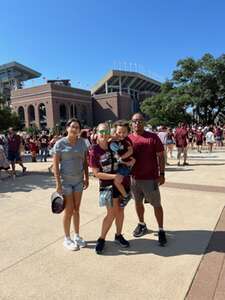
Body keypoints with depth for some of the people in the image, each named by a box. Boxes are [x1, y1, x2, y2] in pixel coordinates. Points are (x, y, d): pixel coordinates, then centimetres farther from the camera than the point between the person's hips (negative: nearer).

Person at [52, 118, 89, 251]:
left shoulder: (82, 142, 2)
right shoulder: (60, 143, -10)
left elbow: (85, 162, 8)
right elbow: (55, 164, -11)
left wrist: (86, 178, 5)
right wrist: (58, 183, -15)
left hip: (79, 180, 4)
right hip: (65, 180, -4)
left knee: (77, 210, 13)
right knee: (69, 211, 3)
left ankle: (77, 236, 30)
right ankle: (67, 239, 23)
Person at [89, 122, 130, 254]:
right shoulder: (94, 151, -14)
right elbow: (97, 173, -15)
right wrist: (114, 176, -22)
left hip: (122, 180, 5)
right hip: (108, 184, -4)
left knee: (120, 210, 13)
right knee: (111, 213, -3)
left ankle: (118, 235, 33)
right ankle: (101, 239, 18)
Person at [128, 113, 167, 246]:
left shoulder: (153, 137, -8)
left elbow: (161, 156, -5)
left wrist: (162, 174, -8)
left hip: (151, 178, -4)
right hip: (134, 178, 4)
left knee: (157, 205, 4)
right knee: (138, 202, 18)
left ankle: (161, 231, 20)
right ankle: (142, 224, 39)